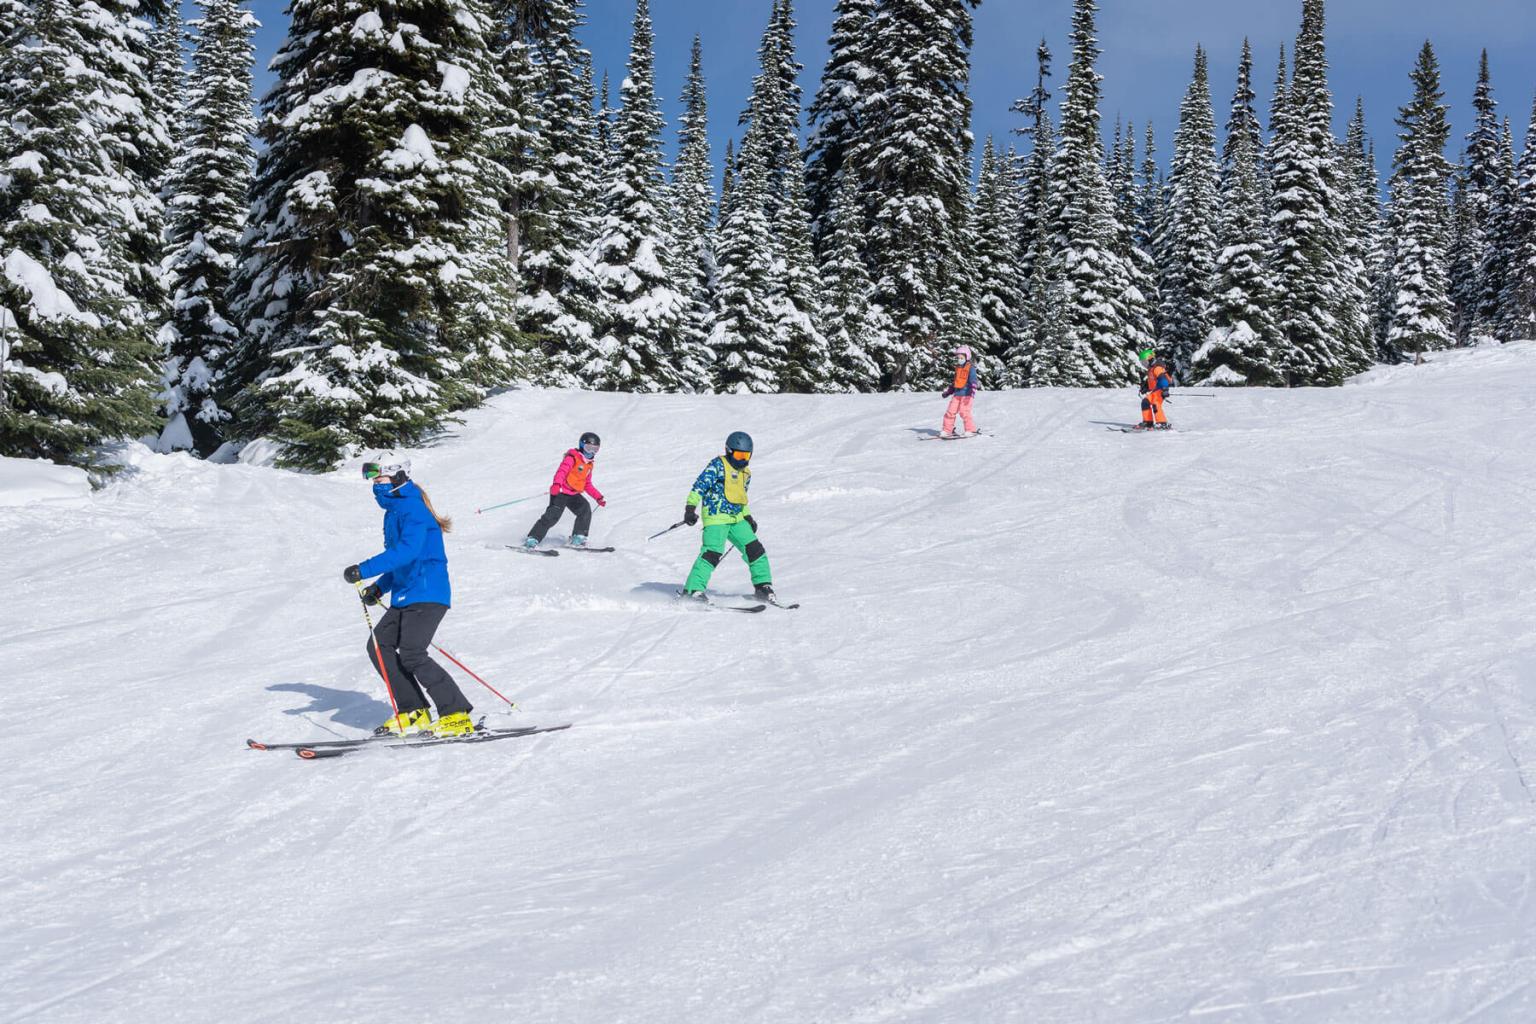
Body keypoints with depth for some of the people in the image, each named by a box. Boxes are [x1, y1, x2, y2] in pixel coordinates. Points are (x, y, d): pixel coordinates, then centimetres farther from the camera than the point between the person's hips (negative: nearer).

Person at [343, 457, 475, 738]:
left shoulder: (412, 509, -13)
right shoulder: (394, 511, 18)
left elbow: (407, 550, -29)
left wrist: (364, 570, -31)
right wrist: (379, 587, 15)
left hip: (426, 595, -10)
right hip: (405, 597, 10)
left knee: (411, 654, -17)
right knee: (379, 645, 5)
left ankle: (457, 716, -12)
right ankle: (413, 713, 10)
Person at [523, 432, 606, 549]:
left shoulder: (589, 464, 16)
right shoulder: (572, 458, -7)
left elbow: (587, 484, 24)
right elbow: (562, 471, -21)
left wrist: (599, 498, 18)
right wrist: (557, 484, -39)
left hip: (574, 495, 7)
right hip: (561, 492, -7)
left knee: (586, 510, -17)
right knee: (552, 516, -17)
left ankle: (578, 538, -9)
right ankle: (533, 539, -14)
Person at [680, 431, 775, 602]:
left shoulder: (746, 473, 17)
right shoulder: (718, 465, -7)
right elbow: (700, 485, -13)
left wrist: (748, 517, 25)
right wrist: (690, 508, -22)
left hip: (737, 519, 7)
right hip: (716, 518, -7)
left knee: (755, 549, 2)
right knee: (712, 553, -19)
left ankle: (763, 586, 13)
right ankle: (693, 589, -18)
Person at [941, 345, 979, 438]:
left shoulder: (970, 368, -4)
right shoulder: (958, 368, 19)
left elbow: (973, 380, -15)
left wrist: (973, 391, -30)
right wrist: (948, 391, 32)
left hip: (966, 394, -7)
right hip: (957, 394, 7)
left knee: (964, 411, -15)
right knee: (950, 411, 0)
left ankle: (971, 430, -5)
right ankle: (947, 430, 6)